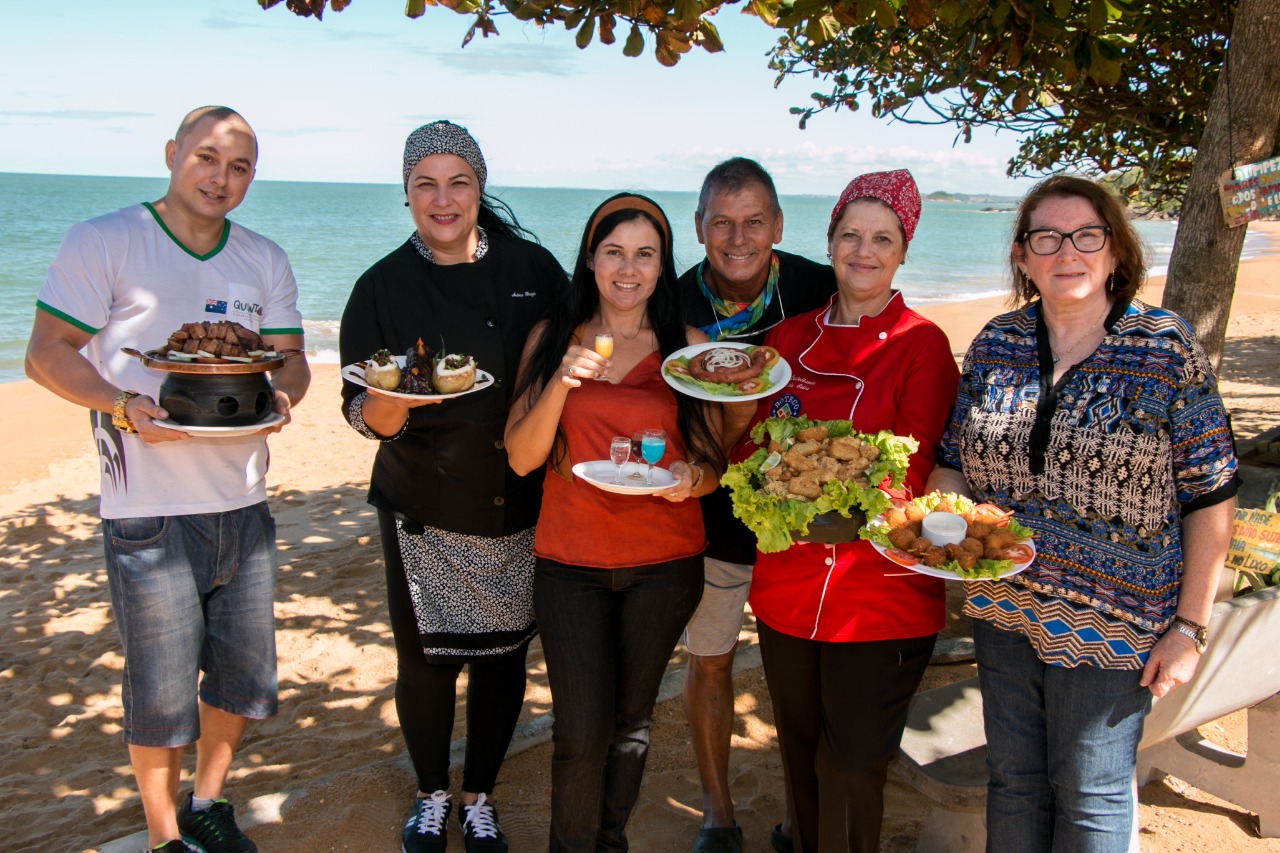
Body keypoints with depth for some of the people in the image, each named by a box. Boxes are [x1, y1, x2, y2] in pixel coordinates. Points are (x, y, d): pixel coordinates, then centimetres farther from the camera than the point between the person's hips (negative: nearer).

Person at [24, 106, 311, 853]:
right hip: (149, 509, -5)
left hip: (245, 503, 5)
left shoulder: (266, 261, 11)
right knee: (161, 690, 4)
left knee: (244, 674, 15)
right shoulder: (102, 243, -4)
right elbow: (46, 353, -5)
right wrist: (122, 406, -21)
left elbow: (292, 361, 10)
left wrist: (281, 395, -12)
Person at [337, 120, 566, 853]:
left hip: (521, 507, 1)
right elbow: (364, 416, -6)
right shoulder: (384, 288, -4)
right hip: (426, 510, -1)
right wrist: (389, 401, -28)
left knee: (504, 655, 11)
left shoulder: (532, 269, -2)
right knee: (426, 658, 6)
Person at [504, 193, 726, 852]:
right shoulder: (551, 338, 1)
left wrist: (691, 477, -20)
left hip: (665, 562, 1)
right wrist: (562, 383, -20)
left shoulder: (688, 346, 0)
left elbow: (712, 461, 3)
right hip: (570, 558, -1)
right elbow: (521, 457, -5)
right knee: (582, 730, -2)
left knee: (631, 719, 14)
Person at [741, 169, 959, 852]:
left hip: (880, 596, -4)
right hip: (787, 585, 5)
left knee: (852, 769, 4)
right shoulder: (789, 339, 7)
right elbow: (748, 447, 6)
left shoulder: (922, 346, -7)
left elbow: (912, 476, -12)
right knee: (800, 757, 20)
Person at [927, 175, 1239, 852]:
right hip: (1003, 607, 4)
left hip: (1111, 620, -3)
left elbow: (1209, 497, -8)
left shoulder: (1167, 350, -9)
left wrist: (1189, 626, -10)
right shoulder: (995, 345, 1)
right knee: (1012, 780, 18)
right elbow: (954, 462, 7)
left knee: (1090, 793, 12)